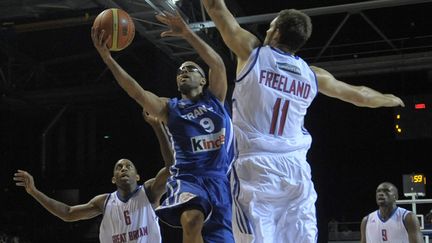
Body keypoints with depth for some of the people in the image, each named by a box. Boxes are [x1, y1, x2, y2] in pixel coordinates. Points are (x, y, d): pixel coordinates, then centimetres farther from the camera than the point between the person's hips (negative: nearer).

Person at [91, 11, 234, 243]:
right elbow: (137, 93, -4)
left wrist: (187, 33, -17)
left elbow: (218, 64, -5)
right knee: (191, 220, -36)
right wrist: (107, 57, -17)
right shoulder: (169, 108, 13)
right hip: (188, 177, -1)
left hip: (221, 178, 2)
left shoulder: (214, 98, 13)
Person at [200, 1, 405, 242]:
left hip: (256, 165, -3)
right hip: (297, 168, 4)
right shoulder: (313, 75, 13)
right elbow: (360, 95, 27)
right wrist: (390, 99, 45)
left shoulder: (253, 52, 2)